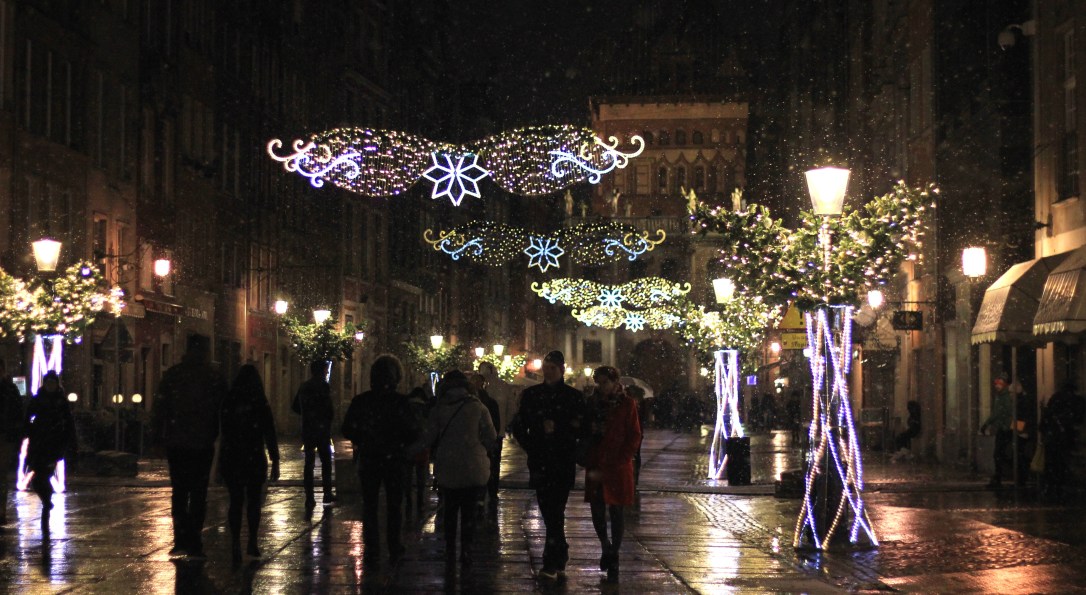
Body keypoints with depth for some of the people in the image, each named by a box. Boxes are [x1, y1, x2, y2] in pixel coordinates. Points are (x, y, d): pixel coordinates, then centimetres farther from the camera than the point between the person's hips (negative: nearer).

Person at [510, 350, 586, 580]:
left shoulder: (573, 396, 1)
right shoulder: (531, 394, 9)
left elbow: (579, 430, 0)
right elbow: (519, 426, 14)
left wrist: (557, 429, -12)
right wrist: (530, 447, 4)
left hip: (563, 463, -3)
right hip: (539, 462, 4)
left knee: (555, 510, -9)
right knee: (548, 510, 7)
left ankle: (552, 562, -8)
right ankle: (561, 554, 23)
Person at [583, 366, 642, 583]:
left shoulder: (626, 405, -3)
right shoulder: (594, 403, 7)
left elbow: (633, 439, -5)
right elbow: (587, 434, 11)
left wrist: (612, 467, -11)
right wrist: (589, 465, -2)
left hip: (617, 468, -3)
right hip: (596, 467, 3)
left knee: (616, 512, 1)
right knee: (597, 511, 4)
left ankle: (613, 559, 10)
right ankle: (606, 548, 29)